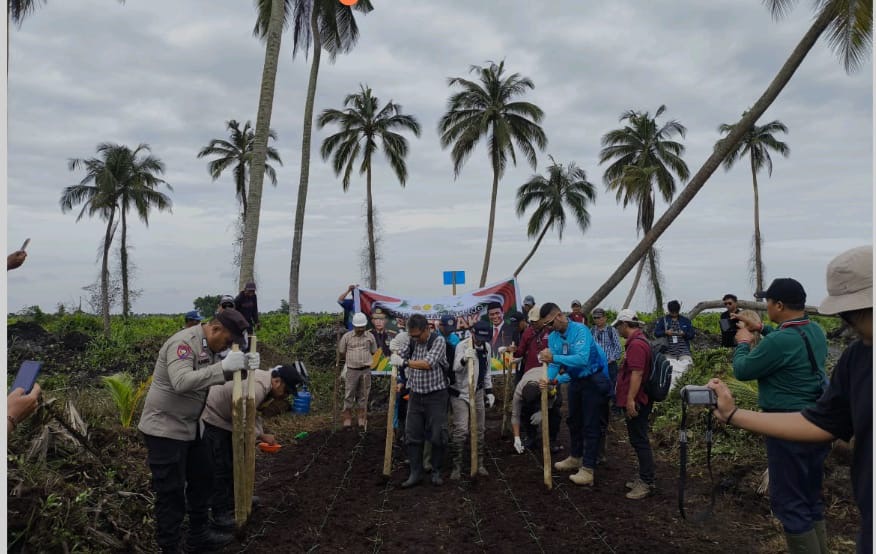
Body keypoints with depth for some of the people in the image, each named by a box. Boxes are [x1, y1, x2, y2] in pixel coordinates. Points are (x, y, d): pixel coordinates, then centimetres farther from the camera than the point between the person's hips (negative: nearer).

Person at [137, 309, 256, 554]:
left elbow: (211, 377, 7)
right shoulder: (184, 342, -24)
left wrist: (242, 365, -9)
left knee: (201, 479, 20)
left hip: (189, 427, 10)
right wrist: (223, 368, -41)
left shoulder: (207, 346, 6)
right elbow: (181, 382, -38)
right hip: (165, 429, -10)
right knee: (171, 492, 0)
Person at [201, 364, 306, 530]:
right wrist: (262, 436, -16)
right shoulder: (256, 388, -33)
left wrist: (263, 434, -2)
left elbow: (255, 412, 9)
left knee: (233, 462, 20)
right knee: (221, 468, -5)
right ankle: (221, 515, 3)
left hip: (226, 419, 10)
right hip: (212, 419, -10)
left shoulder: (265, 381, -2)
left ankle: (234, 499, 35)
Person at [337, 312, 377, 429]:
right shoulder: (347, 336, -2)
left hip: (366, 370, 2)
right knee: (349, 395, 0)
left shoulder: (370, 337, 3)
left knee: (363, 395, 8)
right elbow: (341, 352, 7)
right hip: (351, 370, -1)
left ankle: (362, 419, 16)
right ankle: (347, 418, 7)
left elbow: (373, 352, 14)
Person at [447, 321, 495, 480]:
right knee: (461, 430, -11)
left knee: (479, 430, 10)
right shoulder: (462, 346, -16)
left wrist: (489, 391, 12)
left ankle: (479, 463, 23)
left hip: (478, 393, 6)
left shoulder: (486, 347, 3)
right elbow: (456, 368, -29)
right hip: (460, 393, -6)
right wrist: (464, 359, -49)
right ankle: (457, 466, 2)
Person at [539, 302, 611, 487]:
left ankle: (587, 470, -1)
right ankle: (575, 458, 38)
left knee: (590, 425, -5)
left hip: (593, 380, -8)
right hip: (575, 380, 8)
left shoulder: (580, 330, -27)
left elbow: (582, 359, -40)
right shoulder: (553, 336, -4)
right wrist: (550, 378, -23)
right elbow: (553, 363, -3)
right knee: (574, 421, 20)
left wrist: (554, 358, -44)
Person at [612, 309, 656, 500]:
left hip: (636, 402, -10)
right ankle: (644, 477, 24)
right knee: (638, 440, 16)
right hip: (637, 400, 10)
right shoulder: (637, 340, 15)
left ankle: (647, 483, 1)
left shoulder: (636, 344, -19)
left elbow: (637, 373, -25)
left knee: (640, 441, -5)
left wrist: (631, 400, -26)